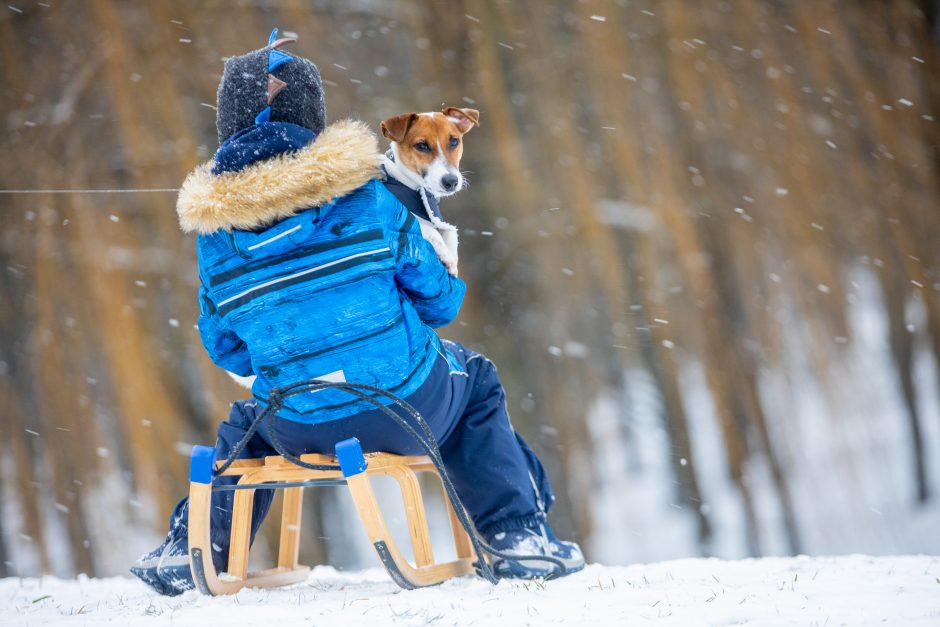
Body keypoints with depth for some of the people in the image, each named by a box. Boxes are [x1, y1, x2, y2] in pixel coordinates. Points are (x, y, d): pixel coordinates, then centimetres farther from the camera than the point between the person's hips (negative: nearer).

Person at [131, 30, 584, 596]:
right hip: (406, 410, -2)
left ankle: (188, 553, 33)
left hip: (301, 429, 2)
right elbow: (439, 297, 0)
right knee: (475, 381, 32)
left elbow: (225, 347, 8)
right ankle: (520, 538, 26)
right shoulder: (364, 194, -9)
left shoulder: (215, 234, -3)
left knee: (247, 418, 37)